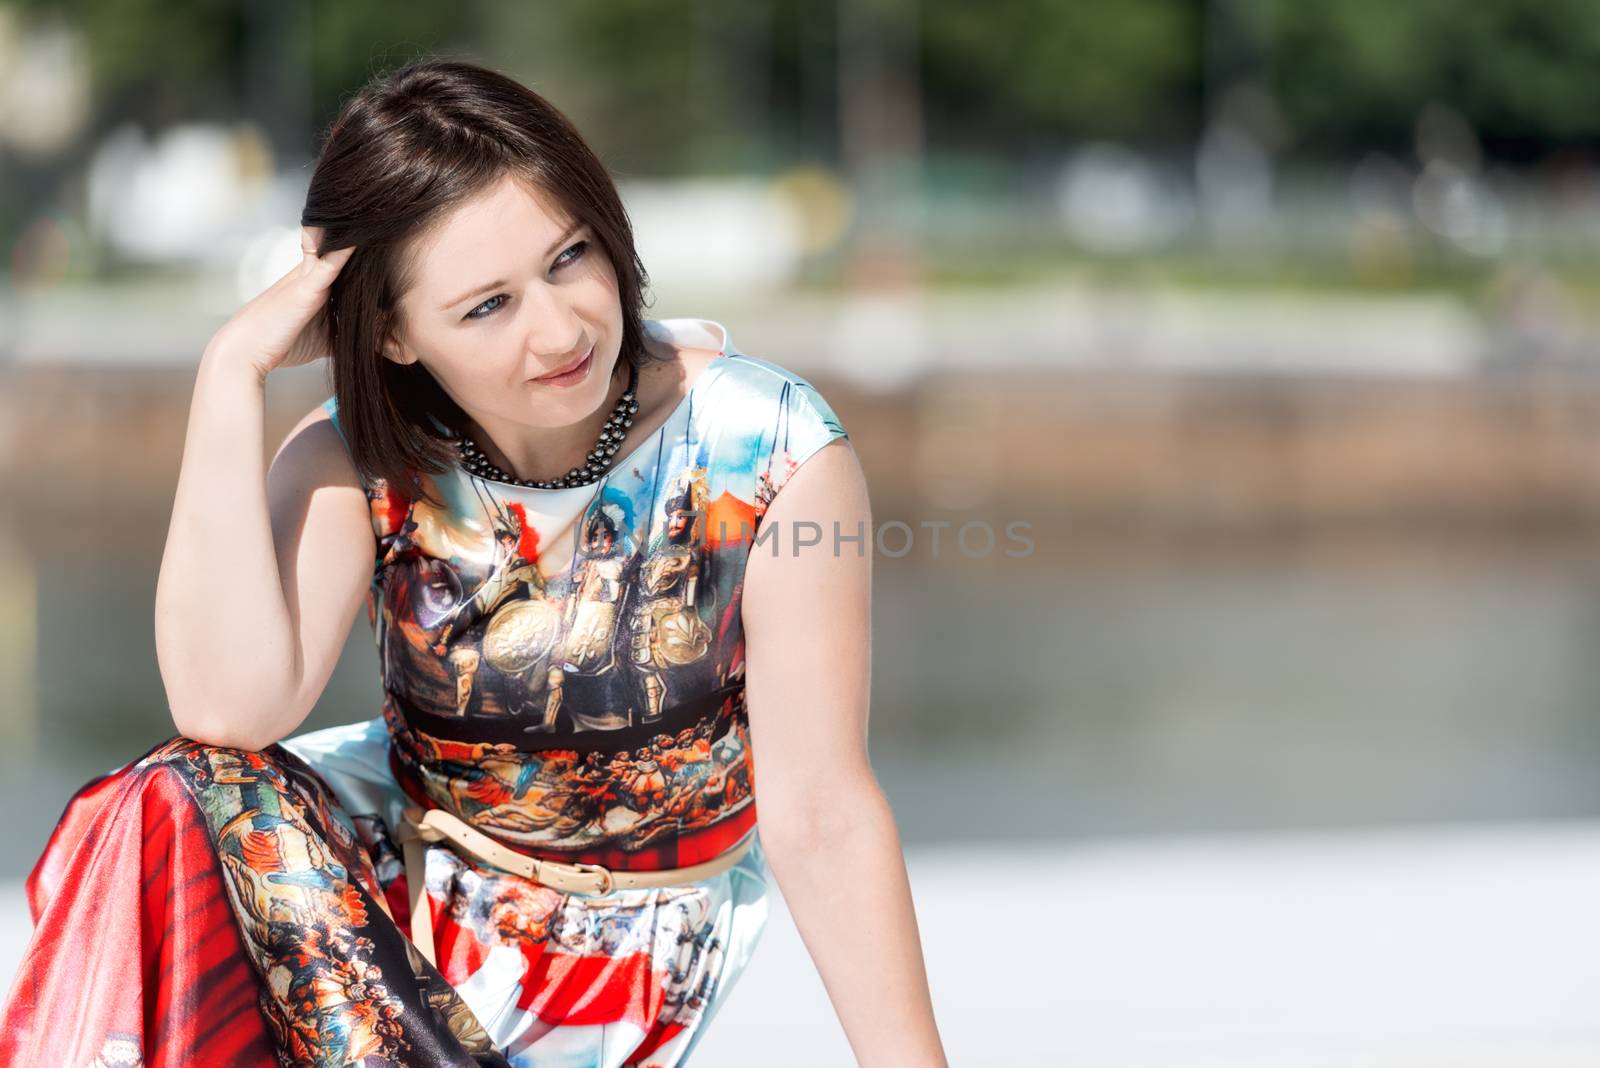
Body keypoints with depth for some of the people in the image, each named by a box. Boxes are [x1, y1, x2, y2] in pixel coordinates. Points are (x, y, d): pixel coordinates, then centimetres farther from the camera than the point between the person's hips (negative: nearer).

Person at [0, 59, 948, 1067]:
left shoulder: (768, 450, -19)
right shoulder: (360, 460, -11)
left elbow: (824, 818, -15)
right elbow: (228, 709, -28)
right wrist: (234, 370, -27)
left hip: (625, 942, -3)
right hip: (405, 857, 3)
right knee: (178, 804, -26)